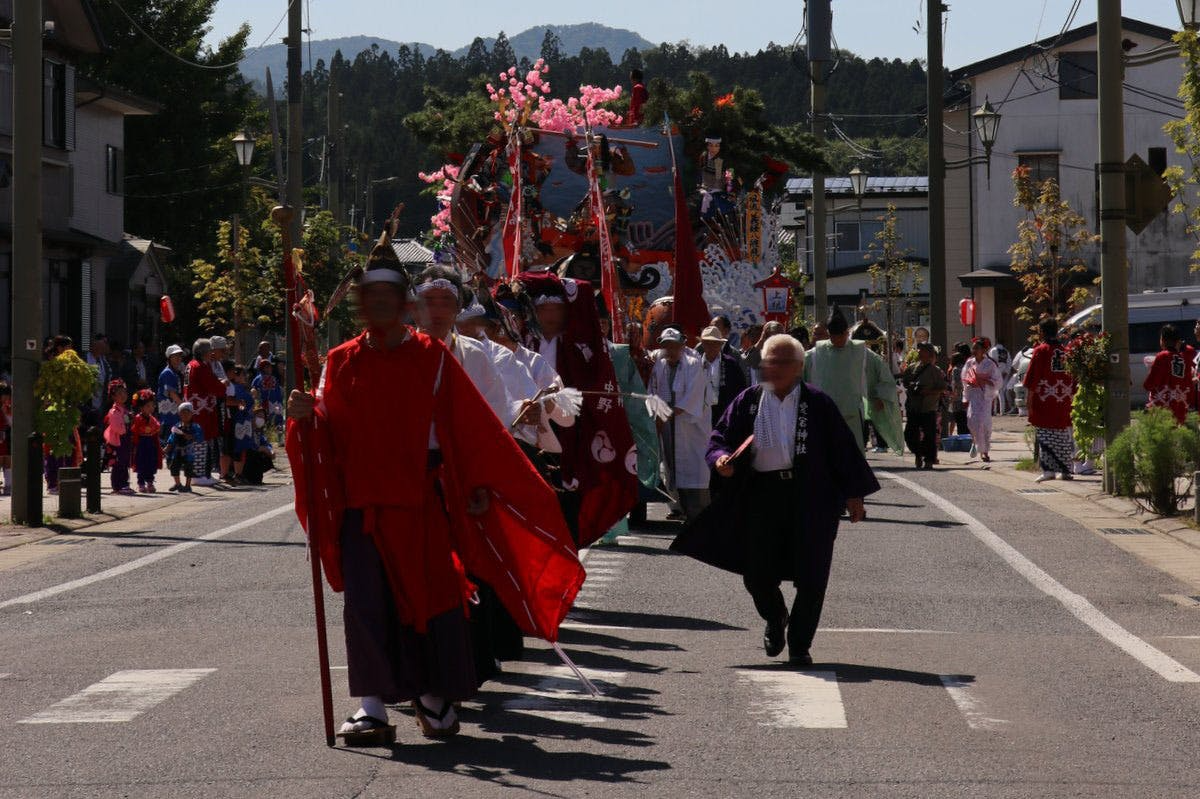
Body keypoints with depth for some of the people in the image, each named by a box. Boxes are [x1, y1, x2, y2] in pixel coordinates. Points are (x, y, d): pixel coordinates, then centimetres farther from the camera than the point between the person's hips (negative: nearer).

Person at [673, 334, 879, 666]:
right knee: (757, 572, 3)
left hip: (809, 497, -2)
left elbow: (843, 448, 3)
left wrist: (853, 495, 1)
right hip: (761, 496, 2)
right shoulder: (748, 401, 6)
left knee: (811, 576, -2)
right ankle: (775, 620, 35)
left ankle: (800, 643, 14)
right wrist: (721, 458, -15)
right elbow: (720, 437, 8)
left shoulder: (817, 403, 1)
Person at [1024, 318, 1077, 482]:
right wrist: (1070, 396, 20)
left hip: (1044, 400, -5)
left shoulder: (1040, 351, -7)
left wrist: (1028, 399, -5)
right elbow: (1072, 378, 13)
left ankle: (1048, 469, -13)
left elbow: (1032, 378, -9)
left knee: (1045, 435, -3)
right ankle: (1065, 470, 14)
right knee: (1063, 435, 11)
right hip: (1063, 401, 5)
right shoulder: (1065, 351, 8)